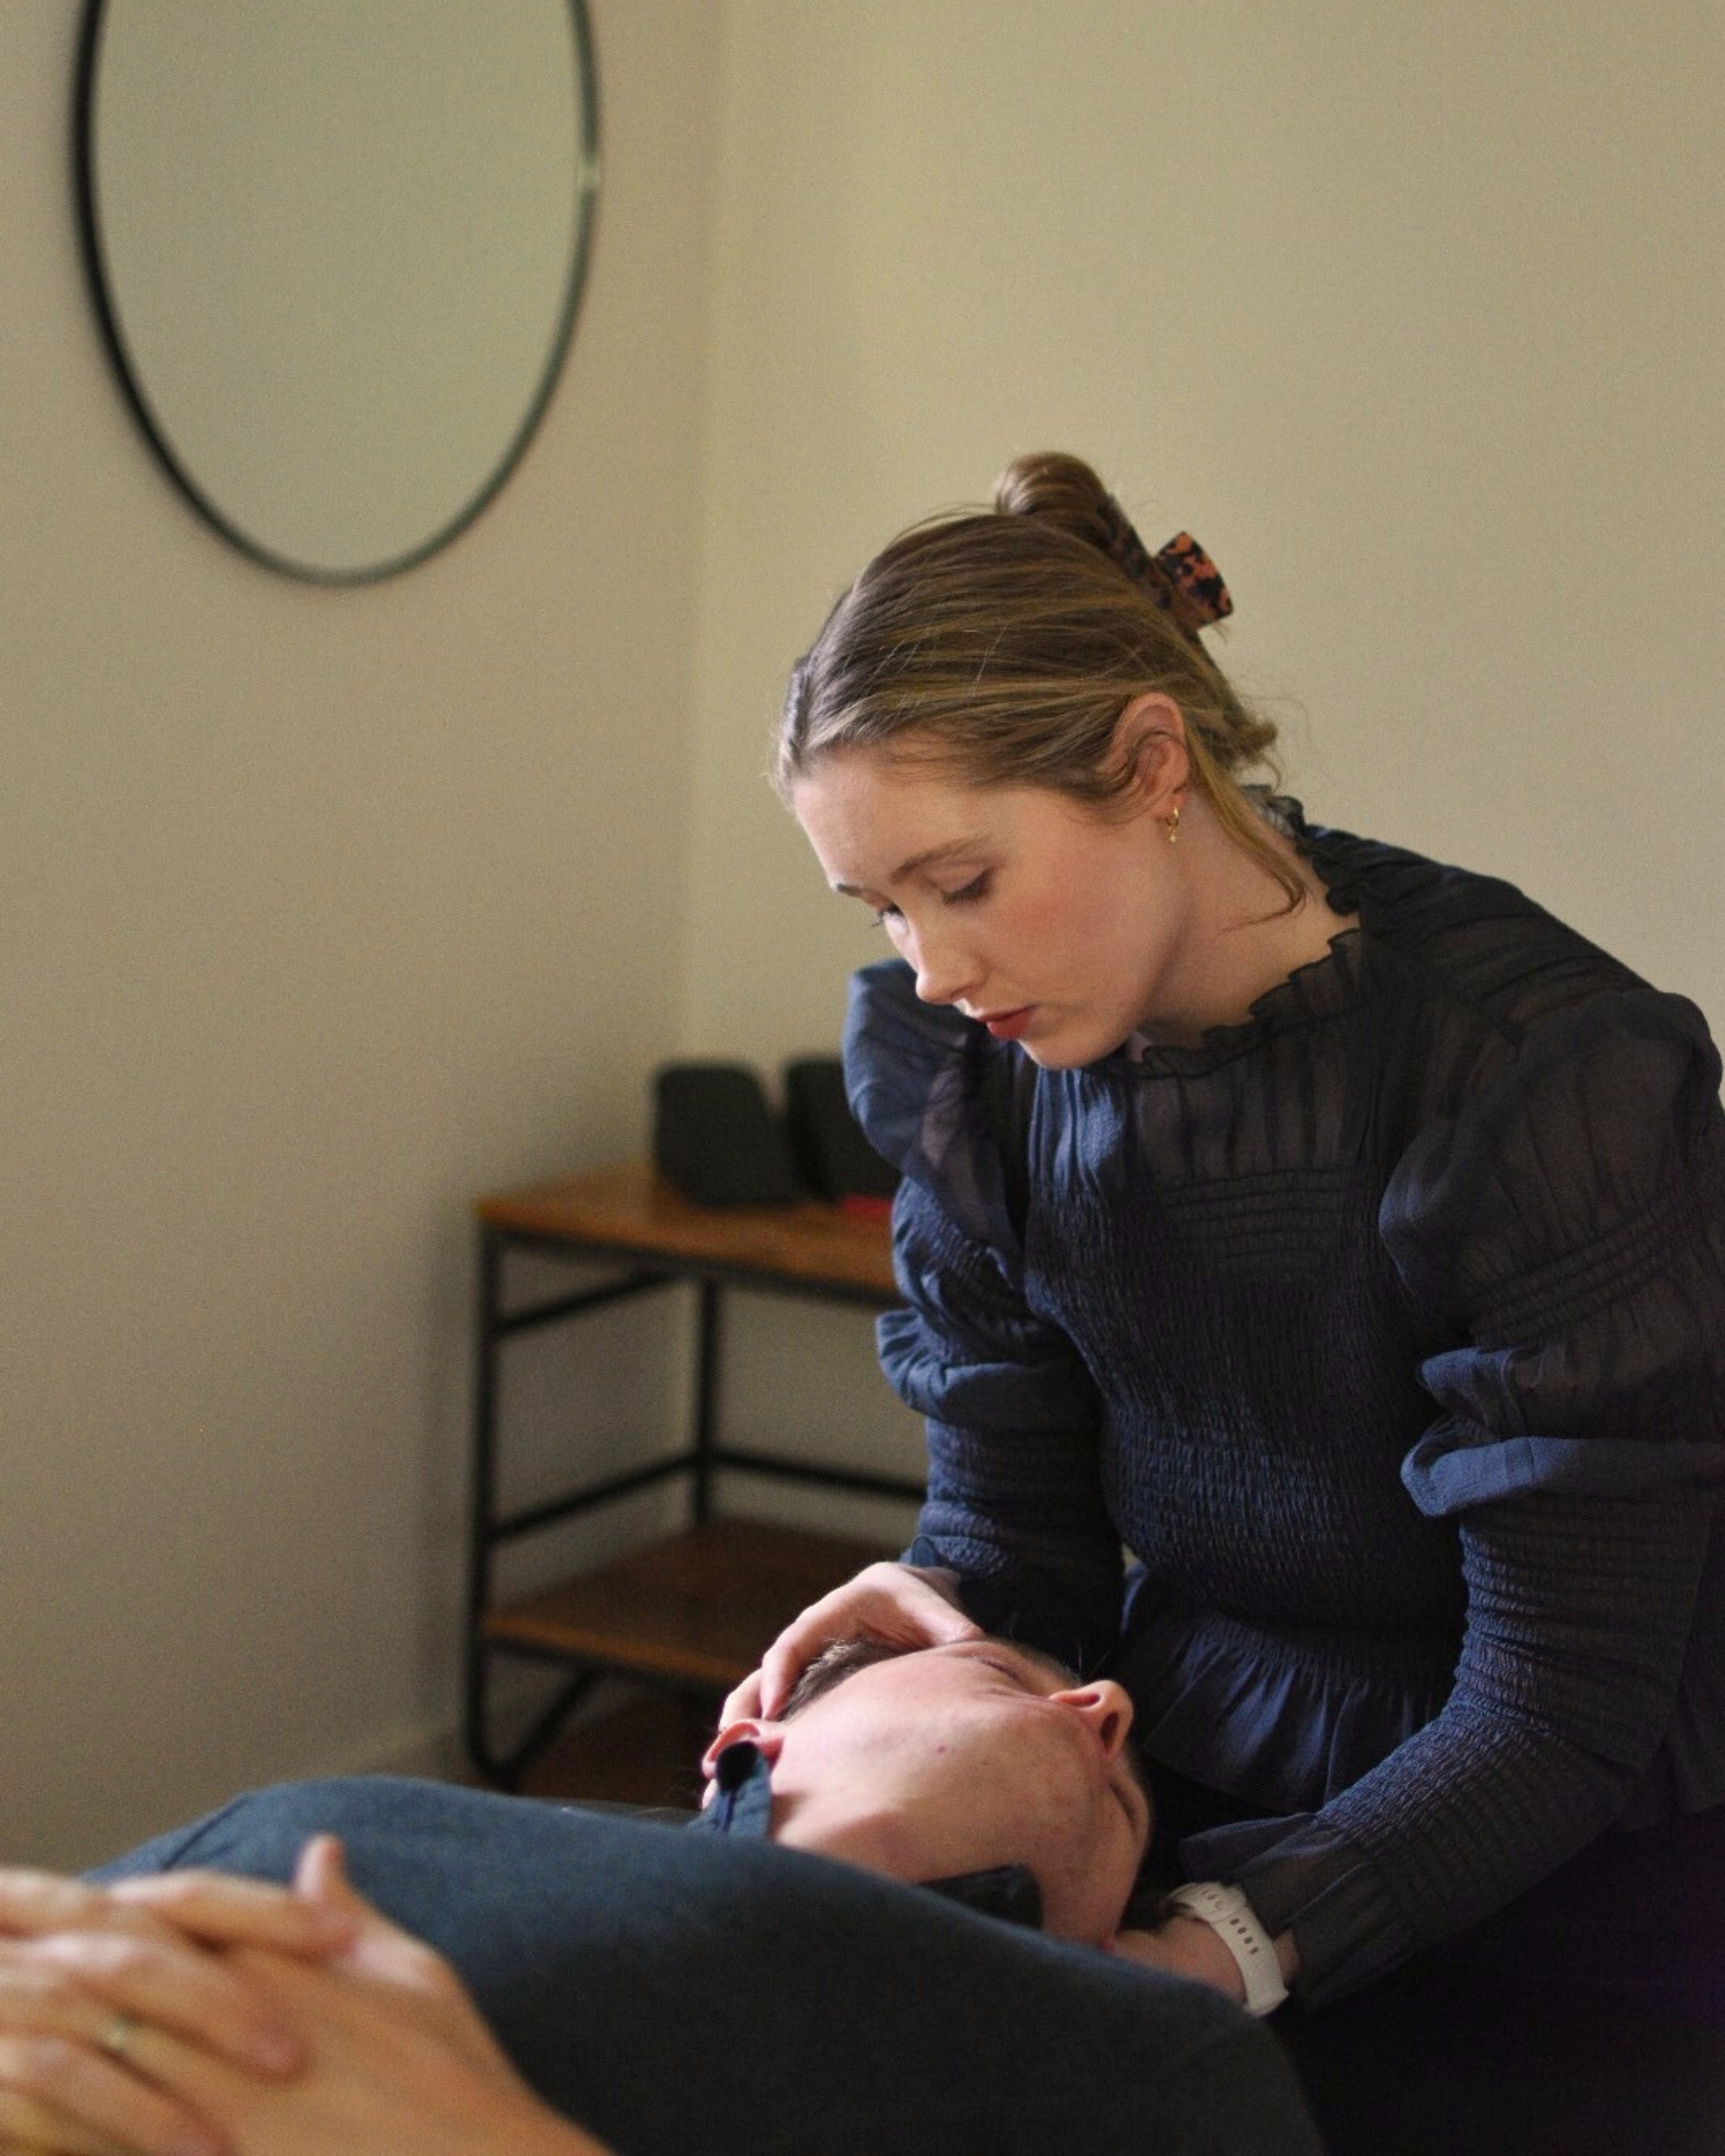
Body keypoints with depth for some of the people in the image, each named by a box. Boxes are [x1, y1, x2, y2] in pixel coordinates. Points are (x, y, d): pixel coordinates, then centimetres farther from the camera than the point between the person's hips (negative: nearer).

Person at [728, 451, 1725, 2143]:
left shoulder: (1548, 1066, -24)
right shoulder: (954, 1059, -5)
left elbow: (1564, 1704, -23)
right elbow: (1015, 1533, 0)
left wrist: (1233, 1941, -35)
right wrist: (940, 1618, -22)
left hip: (1549, 1880, -4)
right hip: (1193, 1814, 4)